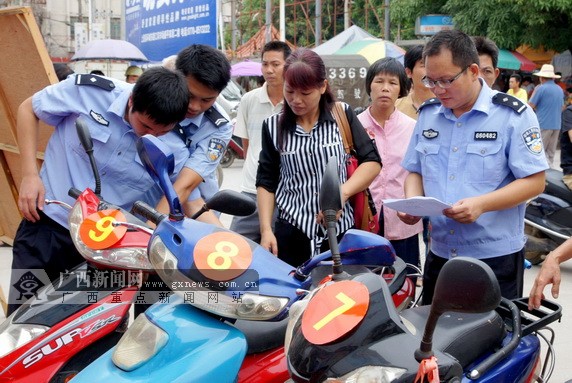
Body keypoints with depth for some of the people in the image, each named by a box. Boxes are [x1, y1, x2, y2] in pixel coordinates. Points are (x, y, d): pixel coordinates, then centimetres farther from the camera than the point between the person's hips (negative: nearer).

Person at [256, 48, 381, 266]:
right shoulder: (273, 126, 3)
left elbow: (372, 161, 1)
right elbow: (266, 182, 8)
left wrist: (342, 192, -15)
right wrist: (266, 230, -2)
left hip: (339, 228, 0)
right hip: (293, 229, 0)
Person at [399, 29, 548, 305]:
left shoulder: (513, 115, -8)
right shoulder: (427, 114, 8)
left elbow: (534, 181, -11)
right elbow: (415, 170, 15)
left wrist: (481, 204, -24)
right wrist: (412, 202, -7)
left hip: (496, 257, -5)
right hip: (439, 254, 5)